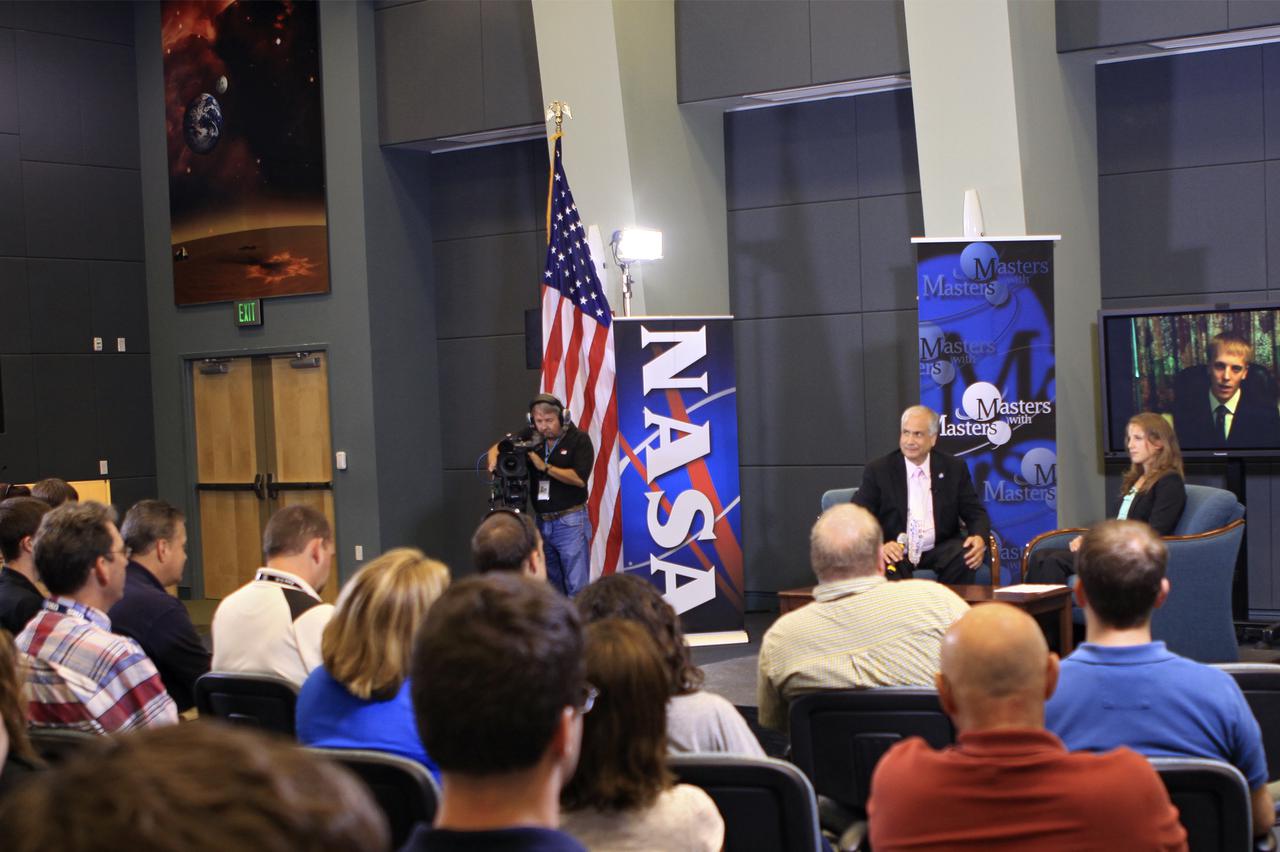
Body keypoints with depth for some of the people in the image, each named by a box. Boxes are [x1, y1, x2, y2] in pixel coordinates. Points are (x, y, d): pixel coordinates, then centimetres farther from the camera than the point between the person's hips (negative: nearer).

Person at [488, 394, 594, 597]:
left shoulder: (579, 439, -6)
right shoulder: (531, 437, 6)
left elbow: (579, 478, -15)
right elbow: (496, 448, 10)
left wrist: (545, 467, -17)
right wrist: (494, 459, -13)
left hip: (570, 521, -5)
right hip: (542, 521, 5)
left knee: (576, 586, -6)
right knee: (551, 586, 11)